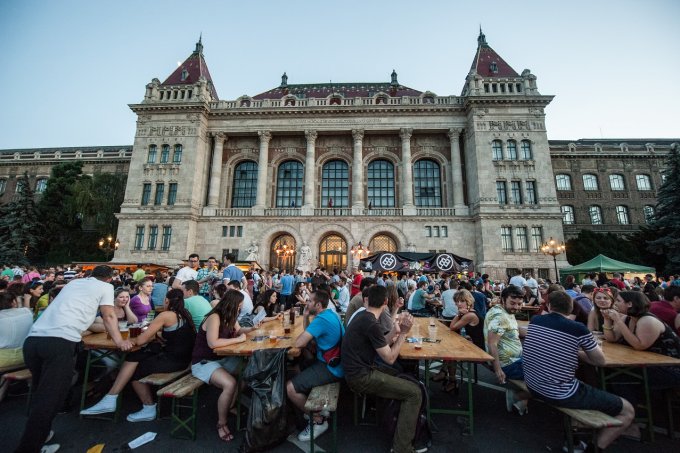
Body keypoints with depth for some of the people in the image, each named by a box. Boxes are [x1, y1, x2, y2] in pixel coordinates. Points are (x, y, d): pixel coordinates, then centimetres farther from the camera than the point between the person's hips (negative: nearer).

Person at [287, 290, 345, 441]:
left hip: (331, 368, -10)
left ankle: (318, 419, 6)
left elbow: (299, 343, -26)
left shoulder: (321, 319, -24)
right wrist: (305, 316, -2)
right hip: (333, 362, 10)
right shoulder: (330, 313, 7)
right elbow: (309, 333, 13)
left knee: (290, 387, -13)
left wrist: (302, 337, -4)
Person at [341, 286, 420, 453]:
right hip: (361, 377, -9)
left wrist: (397, 331, 11)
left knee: (402, 377, 18)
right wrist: (403, 333, -12)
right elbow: (389, 358, -16)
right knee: (414, 393, -5)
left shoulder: (362, 315, 5)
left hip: (358, 370, 9)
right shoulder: (372, 324, -24)